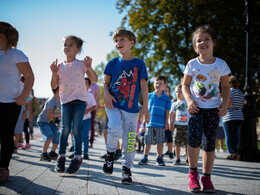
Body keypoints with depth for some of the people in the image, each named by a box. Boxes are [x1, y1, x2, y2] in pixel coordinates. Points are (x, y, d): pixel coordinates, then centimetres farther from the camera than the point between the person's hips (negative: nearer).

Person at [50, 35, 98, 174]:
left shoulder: (81, 64, 2)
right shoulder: (60, 66, 9)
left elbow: (94, 79, -4)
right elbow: (54, 86, 6)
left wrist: (89, 68, -20)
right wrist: (54, 73, -10)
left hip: (79, 99, -2)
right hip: (65, 100, 2)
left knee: (76, 128, -6)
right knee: (65, 128, -3)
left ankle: (78, 157, 2)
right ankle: (61, 156, 7)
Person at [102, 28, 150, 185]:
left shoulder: (139, 63, 3)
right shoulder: (113, 63, 7)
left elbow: (144, 86, 2)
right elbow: (105, 81, 13)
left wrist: (145, 107, -2)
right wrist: (106, 94, -8)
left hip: (131, 108, 0)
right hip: (113, 105, 0)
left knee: (130, 139, 1)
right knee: (116, 129, -25)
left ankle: (127, 169, 16)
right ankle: (110, 153, 4)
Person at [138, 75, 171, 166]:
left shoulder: (166, 98, 4)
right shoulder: (149, 96, 7)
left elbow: (167, 111, 5)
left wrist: (166, 122, 0)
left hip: (160, 124, -1)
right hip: (150, 123, 1)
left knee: (160, 142, 4)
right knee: (148, 141, 5)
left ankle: (159, 158, 15)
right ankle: (145, 157, 14)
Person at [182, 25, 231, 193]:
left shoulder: (221, 64, 0)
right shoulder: (192, 64, -1)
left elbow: (225, 86, 8)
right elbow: (185, 85, 7)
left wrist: (225, 103, -6)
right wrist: (189, 100, -10)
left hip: (213, 108, 1)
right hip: (196, 107, -1)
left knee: (210, 142, 1)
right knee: (194, 136, -19)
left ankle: (207, 177, 14)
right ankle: (193, 172, -1)